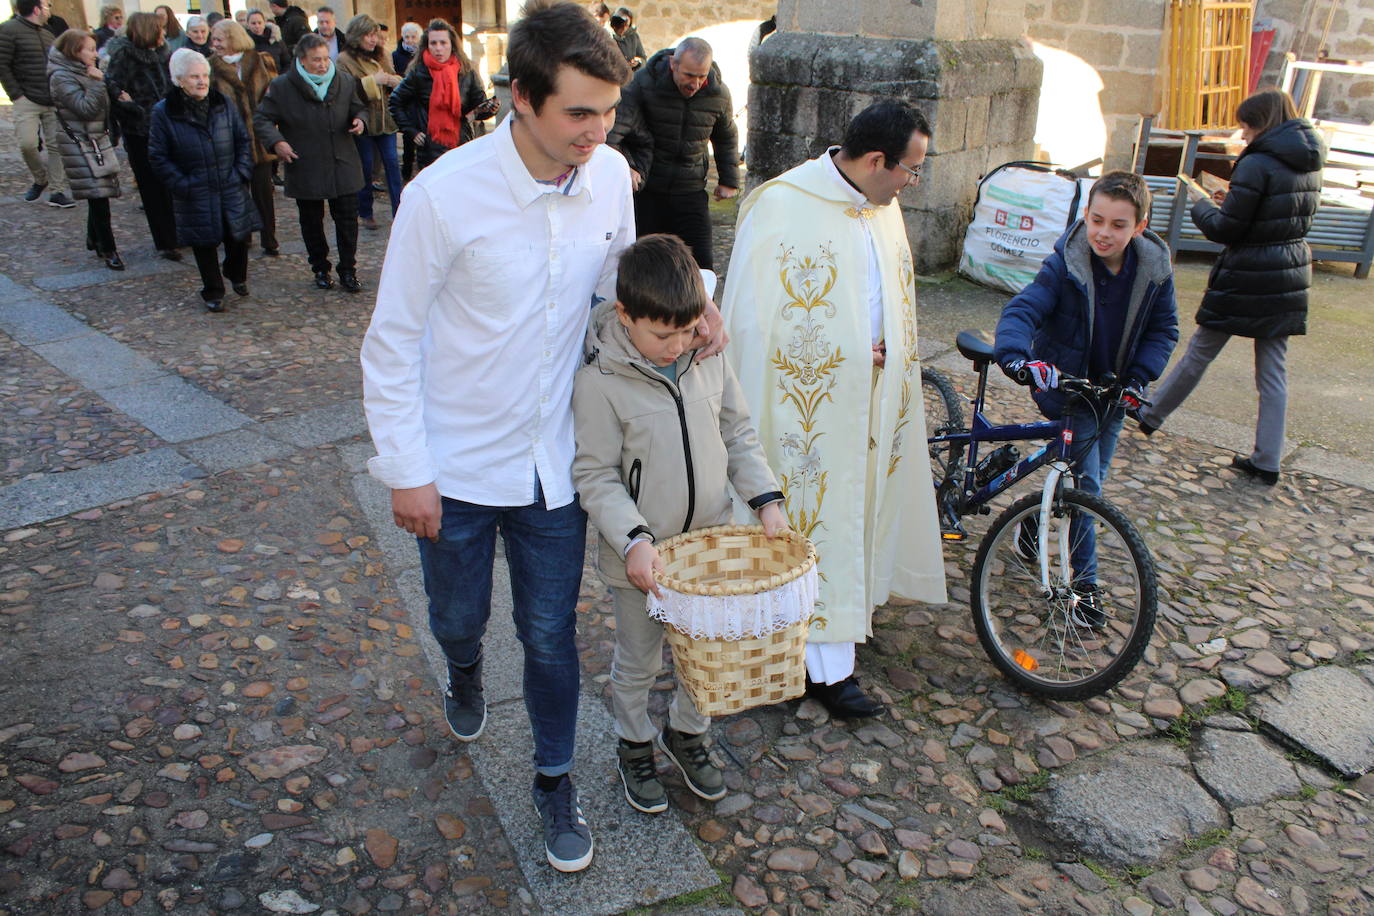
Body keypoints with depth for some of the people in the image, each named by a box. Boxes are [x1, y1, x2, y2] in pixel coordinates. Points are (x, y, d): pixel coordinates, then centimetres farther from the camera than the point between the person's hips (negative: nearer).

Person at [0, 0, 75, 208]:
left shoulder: (47, 34, 17)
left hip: (53, 102, 5)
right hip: (27, 101, -5)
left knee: (56, 146, 1)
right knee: (28, 143, -15)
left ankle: (57, 191, 6)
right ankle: (40, 179, 10)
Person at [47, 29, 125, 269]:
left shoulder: (83, 73, 14)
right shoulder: (62, 78, -13)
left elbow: (101, 105, 17)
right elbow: (86, 108, -22)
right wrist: (97, 82, -21)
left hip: (97, 139, 9)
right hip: (80, 143, -9)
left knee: (98, 194, 13)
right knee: (98, 195, -11)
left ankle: (94, 240, 27)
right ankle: (107, 249, -7)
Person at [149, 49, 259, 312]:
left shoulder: (223, 104, 2)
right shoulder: (164, 112, -7)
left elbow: (243, 140, 9)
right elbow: (158, 156, -4)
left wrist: (242, 171, -2)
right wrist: (182, 184, -10)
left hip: (232, 189, 3)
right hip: (196, 194, -2)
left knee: (239, 236, 9)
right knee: (205, 243, 5)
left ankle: (237, 275, 40)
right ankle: (213, 292, 22)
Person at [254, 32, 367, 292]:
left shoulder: (345, 82, 3)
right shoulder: (281, 87, -5)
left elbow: (359, 108, 17)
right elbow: (262, 119, 2)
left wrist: (360, 120, -7)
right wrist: (276, 142, -16)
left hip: (343, 166, 1)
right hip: (305, 170, -1)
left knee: (347, 218, 2)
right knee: (311, 222, 9)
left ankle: (348, 271, 14)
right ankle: (320, 269, 25)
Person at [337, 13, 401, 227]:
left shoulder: (382, 55, 10)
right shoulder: (344, 60, -7)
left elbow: (397, 82, 18)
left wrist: (393, 81, -6)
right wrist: (372, 81, -19)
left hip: (385, 119, 4)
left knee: (392, 164, 2)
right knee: (365, 167, 4)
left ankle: (399, 211, 7)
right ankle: (365, 214, 17)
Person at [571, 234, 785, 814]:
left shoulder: (709, 359, -4)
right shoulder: (599, 383, -19)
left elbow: (738, 435, 6)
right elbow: (596, 477, -16)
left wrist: (765, 498, -4)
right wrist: (633, 539, -27)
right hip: (641, 557, -4)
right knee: (638, 663, 16)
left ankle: (686, 734, 46)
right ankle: (634, 746, 43)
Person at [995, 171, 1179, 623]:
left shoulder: (1154, 269, -8)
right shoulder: (1066, 264, -18)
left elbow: (1163, 329, 3)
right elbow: (1022, 309, -27)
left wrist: (1140, 377, -11)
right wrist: (1018, 356, -47)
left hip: (1113, 393, 5)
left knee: (1090, 480, 14)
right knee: (1086, 484, -8)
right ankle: (1084, 582, 4)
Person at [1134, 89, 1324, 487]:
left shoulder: (1257, 164, -16)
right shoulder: (1309, 166, 9)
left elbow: (1225, 228, -16)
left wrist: (1200, 203, 3)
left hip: (1246, 279, -7)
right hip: (1292, 277, 7)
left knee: (1200, 352, 9)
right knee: (1274, 371, 8)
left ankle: (1151, 416, 27)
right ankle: (1267, 462, 11)